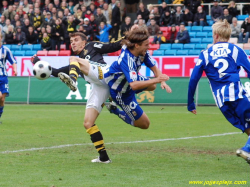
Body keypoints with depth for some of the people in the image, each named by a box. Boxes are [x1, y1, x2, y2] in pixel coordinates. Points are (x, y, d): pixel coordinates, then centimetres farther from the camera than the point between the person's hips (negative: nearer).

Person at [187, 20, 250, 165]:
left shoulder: (205, 54, 17)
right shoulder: (235, 50, 12)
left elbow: (193, 79, 12)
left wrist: (191, 104, 20)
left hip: (221, 101, 3)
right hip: (237, 93, -3)